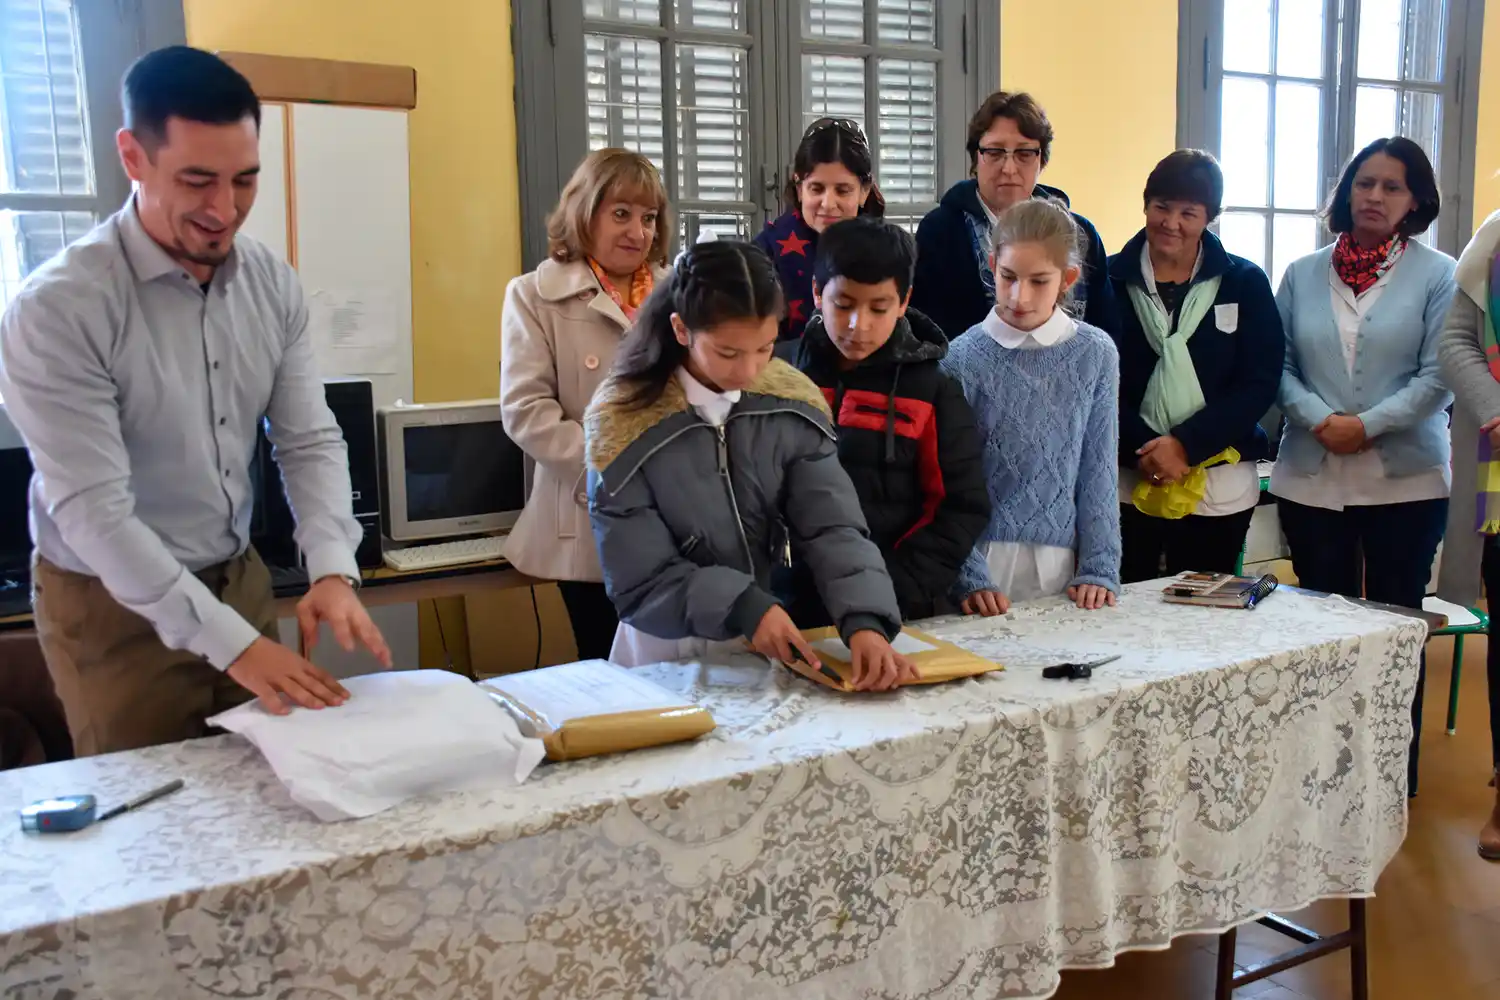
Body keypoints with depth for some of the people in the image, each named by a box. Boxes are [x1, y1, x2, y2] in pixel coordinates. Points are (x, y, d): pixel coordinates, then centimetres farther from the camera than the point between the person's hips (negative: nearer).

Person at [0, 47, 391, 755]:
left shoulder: (274, 286, -4)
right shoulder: (57, 308, -21)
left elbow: (310, 443, -2)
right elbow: (93, 510, -23)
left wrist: (333, 568, -19)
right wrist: (227, 640, -27)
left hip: (239, 578, 5)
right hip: (113, 605, -5)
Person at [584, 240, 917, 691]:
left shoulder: (792, 402, -6)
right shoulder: (623, 423, -16)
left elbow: (832, 529, -10)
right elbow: (640, 581, -13)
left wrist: (864, 621, -27)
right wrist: (742, 607, -27)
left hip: (774, 647, 3)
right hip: (670, 656, -2)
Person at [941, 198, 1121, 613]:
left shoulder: (1096, 354, 1)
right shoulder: (963, 359, -7)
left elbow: (1099, 471, 3)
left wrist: (1100, 568, -3)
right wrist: (971, 577, -14)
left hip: (1062, 563, 2)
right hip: (986, 562, -2)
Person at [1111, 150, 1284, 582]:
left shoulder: (1245, 283, 4)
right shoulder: (1110, 279, 0)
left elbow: (1260, 384, -2)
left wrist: (1185, 444, -14)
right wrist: (1143, 450, -15)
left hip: (1219, 489, 1)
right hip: (1124, 484, -1)